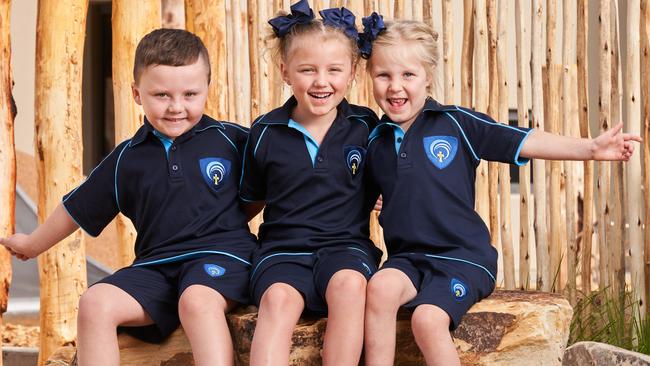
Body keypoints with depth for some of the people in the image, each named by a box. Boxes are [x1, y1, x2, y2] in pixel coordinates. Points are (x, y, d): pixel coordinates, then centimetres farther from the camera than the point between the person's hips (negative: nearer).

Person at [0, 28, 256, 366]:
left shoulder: (231, 140, 2)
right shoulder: (127, 159, 11)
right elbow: (78, 208, 25)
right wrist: (33, 244, 36)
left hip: (221, 253, -4)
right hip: (156, 264, 4)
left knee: (197, 300, -36)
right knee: (94, 303, -20)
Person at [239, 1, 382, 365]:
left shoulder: (365, 126, 5)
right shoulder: (266, 131, 5)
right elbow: (251, 199, 17)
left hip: (346, 244, 0)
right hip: (282, 249, 0)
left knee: (349, 284, -35)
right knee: (278, 297, -33)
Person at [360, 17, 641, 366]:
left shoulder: (455, 123, -1)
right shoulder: (375, 141, 9)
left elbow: (525, 142, -4)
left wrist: (591, 147, -10)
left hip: (463, 257, -3)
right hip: (407, 257, 3)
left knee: (428, 319, -28)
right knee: (380, 287, -29)